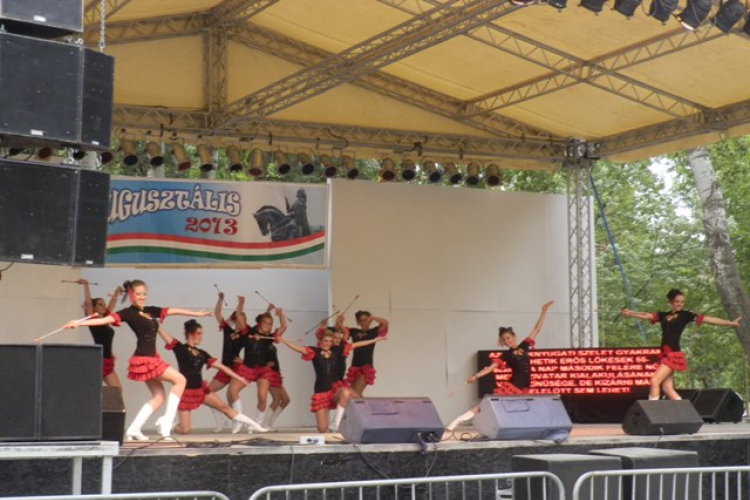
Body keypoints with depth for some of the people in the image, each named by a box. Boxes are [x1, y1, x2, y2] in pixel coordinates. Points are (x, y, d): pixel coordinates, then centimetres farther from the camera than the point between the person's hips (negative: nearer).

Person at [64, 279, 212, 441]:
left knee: (158, 397, 10)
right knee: (180, 380, -6)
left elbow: (174, 311, 17)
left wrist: (197, 314, 24)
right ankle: (166, 421, -7)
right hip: (143, 359, -8)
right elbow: (105, 319, -22)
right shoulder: (128, 313, -10)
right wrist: (78, 323, -34)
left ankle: (133, 429, 11)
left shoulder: (151, 310, 11)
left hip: (152, 358, 8)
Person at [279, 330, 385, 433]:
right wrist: (283, 340, -37)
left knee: (345, 392, -37)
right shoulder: (315, 352, -4)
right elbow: (299, 349, -20)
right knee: (322, 429, -9)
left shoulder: (337, 350, 6)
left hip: (336, 387, 2)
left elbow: (356, 345, 9)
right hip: (321, 391, -2)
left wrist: (375, 340, 12)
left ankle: (336, 425, -19)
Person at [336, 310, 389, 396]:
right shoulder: (354, 332, 11)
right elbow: (339, 328, 8)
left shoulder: (374, 332, 1)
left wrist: (372, 317, -20)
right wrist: (338, 322, -13)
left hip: (367, 367, -5)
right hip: (354, 367, 5)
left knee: (356, 394, -16)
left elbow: (385, 323, -12)